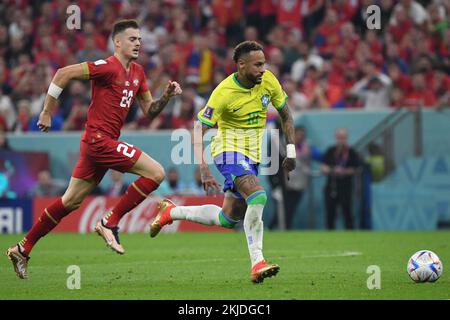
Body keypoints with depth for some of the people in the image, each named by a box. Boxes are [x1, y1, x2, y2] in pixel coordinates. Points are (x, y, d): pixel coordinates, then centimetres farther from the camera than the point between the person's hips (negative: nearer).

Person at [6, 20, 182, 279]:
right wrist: (47, 112, -13)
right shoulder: (108, 67, -13)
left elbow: (150, 110, 19)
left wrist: (167, 95, 0)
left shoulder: (137, 72, 14)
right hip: (99, 139, -9)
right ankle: (110, 223, -7)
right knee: (156, 173, -13)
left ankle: (23, 249, 18)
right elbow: (64, 74, -16)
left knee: (71, 201, 13)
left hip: (99, 143, 9)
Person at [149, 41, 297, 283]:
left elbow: (285, 114, 11)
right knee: (258, 196, -31)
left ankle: (171, 212, 32)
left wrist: (291, 152, 5)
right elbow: (199, 129, -18)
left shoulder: (268, 80, -5)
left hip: (253, 155, 7)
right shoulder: (224, 92, -20)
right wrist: (204, 170, -29)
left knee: (228, 218, 11)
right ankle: (257, 263, -28)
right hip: (229, 151, -7)